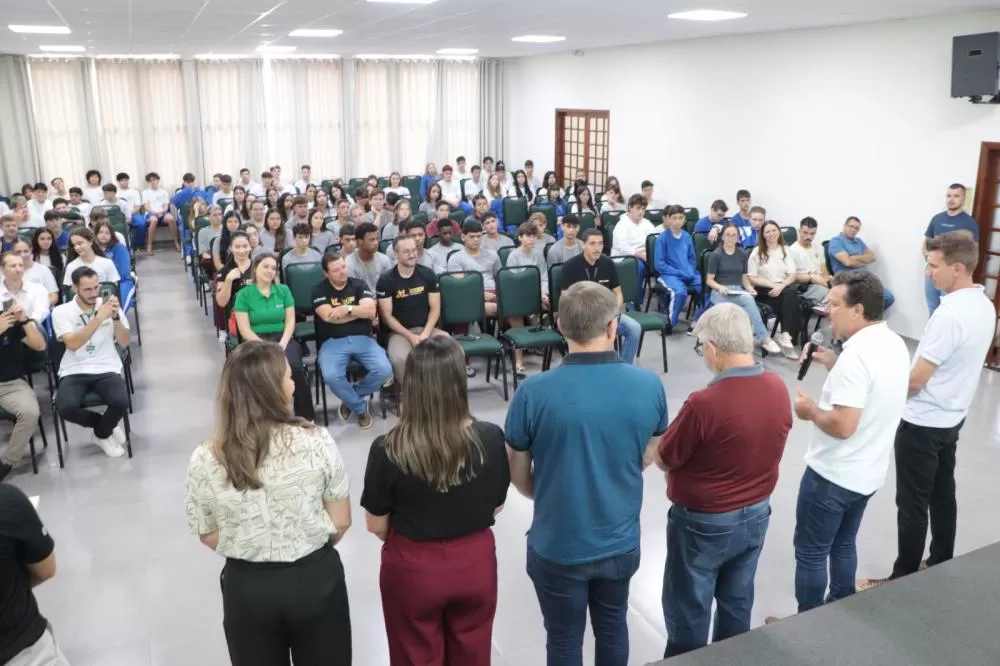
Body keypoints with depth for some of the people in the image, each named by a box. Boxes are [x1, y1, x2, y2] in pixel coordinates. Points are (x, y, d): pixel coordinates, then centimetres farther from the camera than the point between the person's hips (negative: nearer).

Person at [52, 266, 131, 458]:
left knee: (121, 401, -30)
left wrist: (116, 317, -16)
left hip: (107, 370, 1)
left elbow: (124, 342, 1)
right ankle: (106, 426, 4)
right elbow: (73, 344, -16)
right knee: (66, 408, -30)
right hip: (74, 372, 0)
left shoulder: (109, 305, 5)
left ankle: (102, 433, 7)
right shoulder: (61, 312, 0)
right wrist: (99, 318, -23)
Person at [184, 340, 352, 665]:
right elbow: (340, 522, -9)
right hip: (316, 578, -1)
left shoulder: (205, 460, -14)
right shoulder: (316, 442, -18)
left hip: (248, 586, 1)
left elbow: (209, 535, -1)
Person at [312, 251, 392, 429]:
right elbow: (329, 317, -13)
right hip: (333, 342, -2)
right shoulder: (319, 290, 3)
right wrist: (360, 311, -5)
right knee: (331, 376, -31)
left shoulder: (359, 285, 9)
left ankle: (350, 399, 4)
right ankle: (360, 407, -3)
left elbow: (371, 310, -5)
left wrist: (347, 309, -13)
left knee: (384, 370, -23)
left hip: (362, 339, 2)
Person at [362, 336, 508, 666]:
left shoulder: (388, 449, -24)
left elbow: (376, 525, -10)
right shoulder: (491, 439, -18)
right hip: (476, 563, 2)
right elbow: (496, 507, -2)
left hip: (412, 569, -2)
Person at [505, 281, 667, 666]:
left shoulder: (534, 392, -22)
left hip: (557, 546, -2)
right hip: (621, 542, 3)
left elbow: (518, 475, -8)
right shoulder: (649, 385, -14)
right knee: (613, 626, 27)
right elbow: (647, 458, 2)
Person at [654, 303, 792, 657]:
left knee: (689, 611, 14)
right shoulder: (779, 388, -9)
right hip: (757, 515, 7)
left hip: (704, 523, -7)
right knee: (737, 603, 25)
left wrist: (691, 453, 3)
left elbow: (663, 460, -17)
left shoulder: (704, 403, -31)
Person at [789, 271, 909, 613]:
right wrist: (833, 364, 7)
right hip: (868, 472, 9)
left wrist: (810, 410, -14)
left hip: (832, 474, -9)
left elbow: (842, 426, -32)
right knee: (843, 544, 24)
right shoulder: (894, 344, 1)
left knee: (810, 552, 8)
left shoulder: (856, 355, -28)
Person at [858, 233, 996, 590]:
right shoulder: (985, 306, 2)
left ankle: (904, 579, 13)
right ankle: (941, 566, 33)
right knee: (942, 495, 20)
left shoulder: (949, 314, -27)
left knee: (912, 505, 2)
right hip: (952, 417, 9)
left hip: (923, 423, -9)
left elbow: (916, 380, -23)